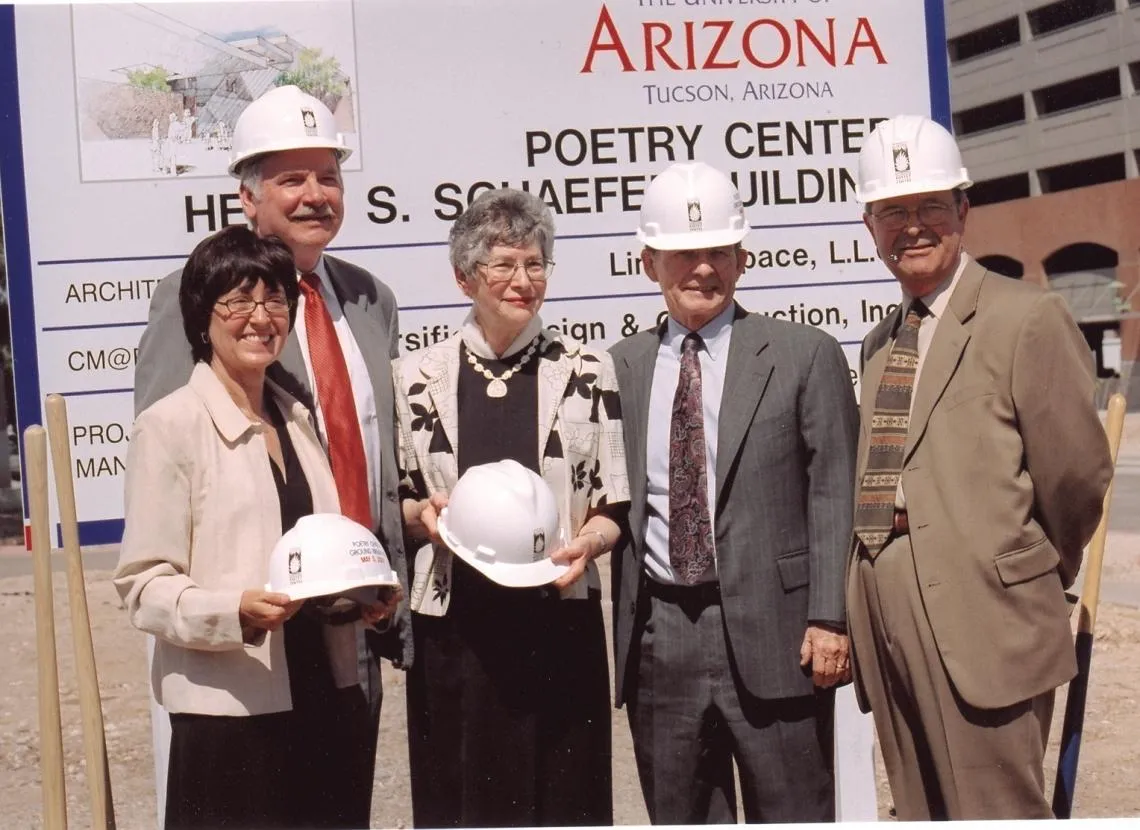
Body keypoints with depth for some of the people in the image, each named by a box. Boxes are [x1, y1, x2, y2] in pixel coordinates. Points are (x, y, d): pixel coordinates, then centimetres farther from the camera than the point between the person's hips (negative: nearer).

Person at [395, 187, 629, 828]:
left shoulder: (587, 372, 5)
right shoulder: (418, 376, 6)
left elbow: (613, 504, 6)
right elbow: (395, 499, 14)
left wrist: (585, 543, -13)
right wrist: (421, 515, -7)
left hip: (559, 620, 0)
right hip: (454, 624, 1)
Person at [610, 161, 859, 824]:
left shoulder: (805, 355, 1)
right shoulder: (622, 365, 9)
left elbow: (833, 496, -3)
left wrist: (828, 618, -10)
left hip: (770, 628, -3)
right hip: (657, 637, 3)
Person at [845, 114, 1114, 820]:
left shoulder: (1028, 319, -7)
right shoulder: (880, 342, 15)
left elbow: (1078, 475, -8)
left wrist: (1039, 577, 6)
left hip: (983, 626, -7)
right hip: (890, 631, 7)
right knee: (921, 815, 15)